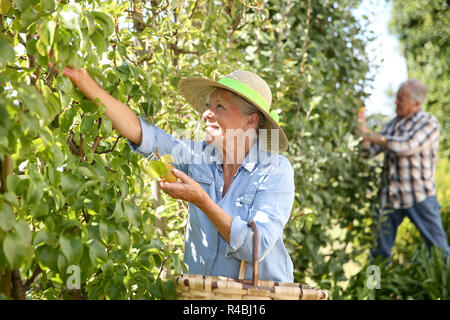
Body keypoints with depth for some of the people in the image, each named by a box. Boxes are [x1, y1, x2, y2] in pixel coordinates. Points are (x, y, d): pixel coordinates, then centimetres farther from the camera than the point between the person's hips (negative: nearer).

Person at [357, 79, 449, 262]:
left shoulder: (429, 123, -6)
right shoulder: (393, 124, 10)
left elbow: (407, 146, -21)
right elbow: (369, 152, 10)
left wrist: (372, 136, -16)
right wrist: (364, 130, -7)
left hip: (420, 197, -5)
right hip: (391, 196, 5)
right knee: (381, 248, 10)